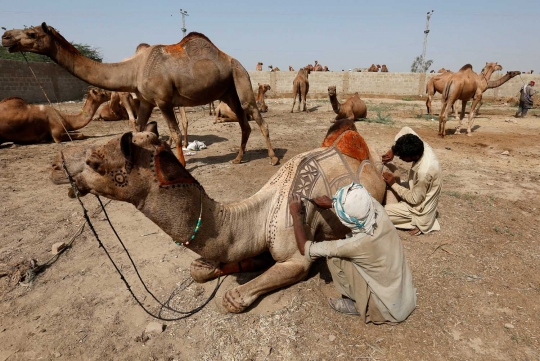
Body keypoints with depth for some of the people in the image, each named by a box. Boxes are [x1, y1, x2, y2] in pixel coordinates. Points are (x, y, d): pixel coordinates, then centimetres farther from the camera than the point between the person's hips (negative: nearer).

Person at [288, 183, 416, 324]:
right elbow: (359, 202, 8)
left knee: (333, 258, -10)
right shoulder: (378, 209, -19)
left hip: (390, 309, -6)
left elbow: (305, 249, -21)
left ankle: (358, 304, 9)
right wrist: (331, 202, -2)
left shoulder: (356, 244, -32)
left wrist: (296, 214, -12)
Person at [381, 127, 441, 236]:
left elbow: (414, 199, -24)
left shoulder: (424, 171, -38)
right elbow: (406, 129, 0)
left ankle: (418, 222, 0)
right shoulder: (422, 147, -17)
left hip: (420, 209, -9)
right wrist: (393, 151, -10)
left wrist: (393, 184, -17)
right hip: (418, 192, 9)